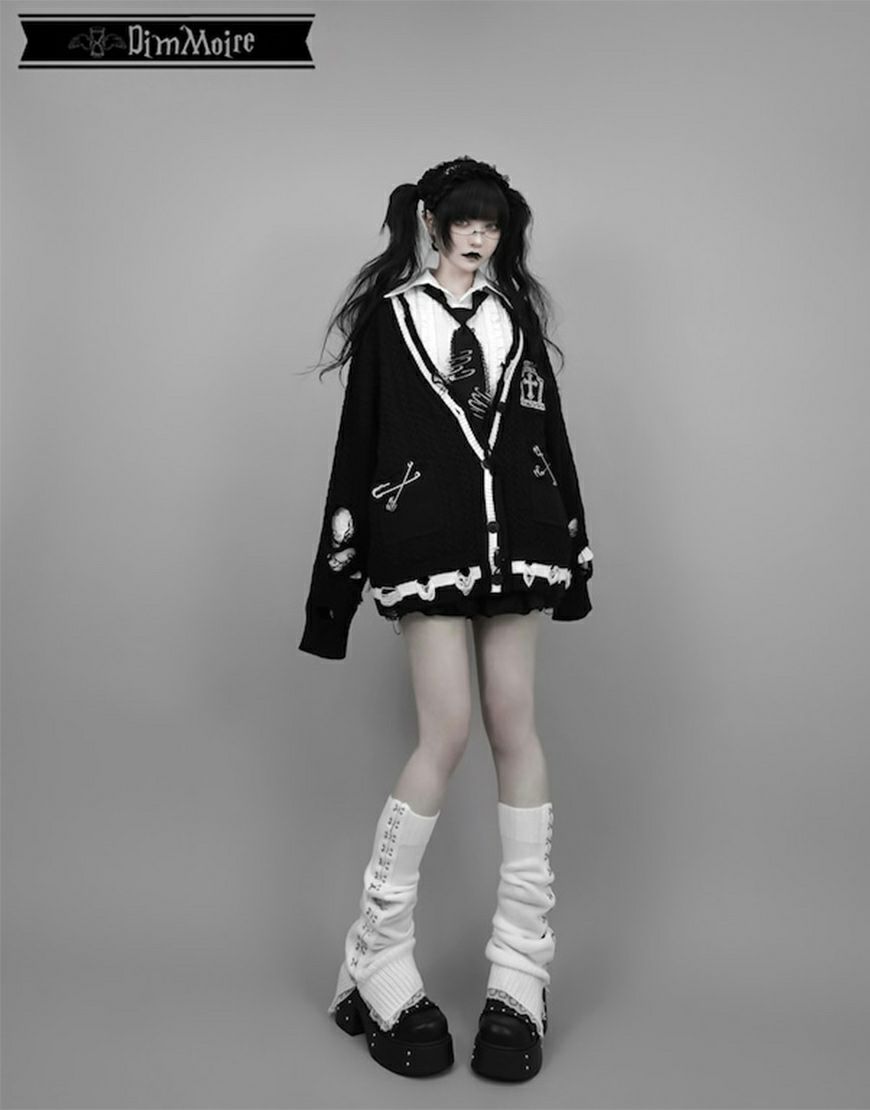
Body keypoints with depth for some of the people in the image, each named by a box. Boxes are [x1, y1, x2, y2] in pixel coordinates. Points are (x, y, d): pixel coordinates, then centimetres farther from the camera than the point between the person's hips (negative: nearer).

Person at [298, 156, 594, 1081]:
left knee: (515, 726, 2)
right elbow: (358, 442, 5)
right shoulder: (387, 317, 8)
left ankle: (520, 965, 12)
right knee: (446, 734, -9)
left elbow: (549, 431, 16)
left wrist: (571, 549, 11)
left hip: (514, 536, 4)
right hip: (425, 542, -3)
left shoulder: (517, 315, 17)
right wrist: (339, 568, 1)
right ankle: (378, 961, 8)